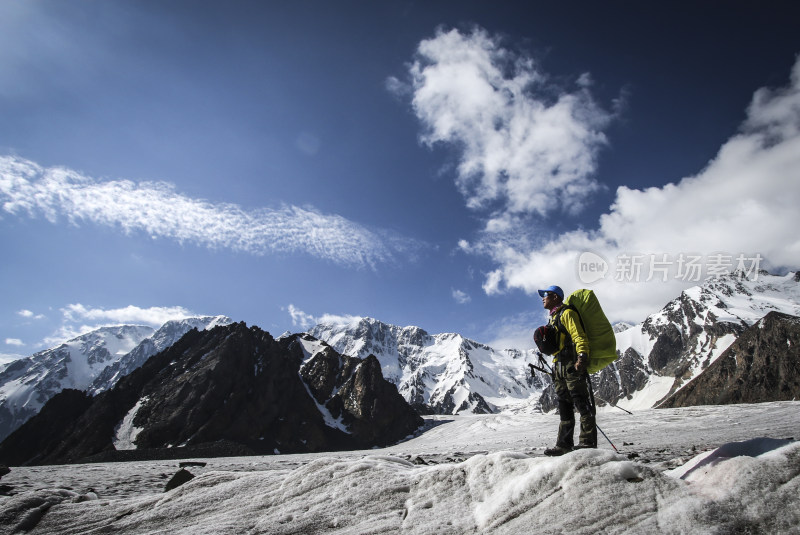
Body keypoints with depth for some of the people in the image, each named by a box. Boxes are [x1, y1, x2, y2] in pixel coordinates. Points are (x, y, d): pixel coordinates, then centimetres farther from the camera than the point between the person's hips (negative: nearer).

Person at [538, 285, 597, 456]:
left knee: (582, 403, -7)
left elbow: (579, 336, -16)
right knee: (564, 406, 9)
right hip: (559, 367, 10)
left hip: (573, 364, -10)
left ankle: (588, 442, -3)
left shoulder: (567, 313, -5)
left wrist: (582, 357, -26)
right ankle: (564, 444, 13)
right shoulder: (553, 318, 24)